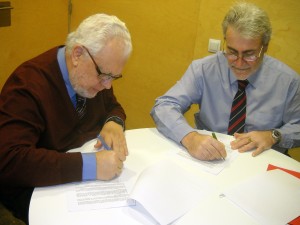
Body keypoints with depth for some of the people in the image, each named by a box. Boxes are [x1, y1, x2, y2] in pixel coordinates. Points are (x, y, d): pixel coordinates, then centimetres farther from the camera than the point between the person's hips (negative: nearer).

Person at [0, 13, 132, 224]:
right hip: (36, 188, -6)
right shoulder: (28, 84, -26)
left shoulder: (95, 75, -6)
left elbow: (113, 107, 10)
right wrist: (88, 165, -40)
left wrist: (114, 123, -14)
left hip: (83, 178, 6)